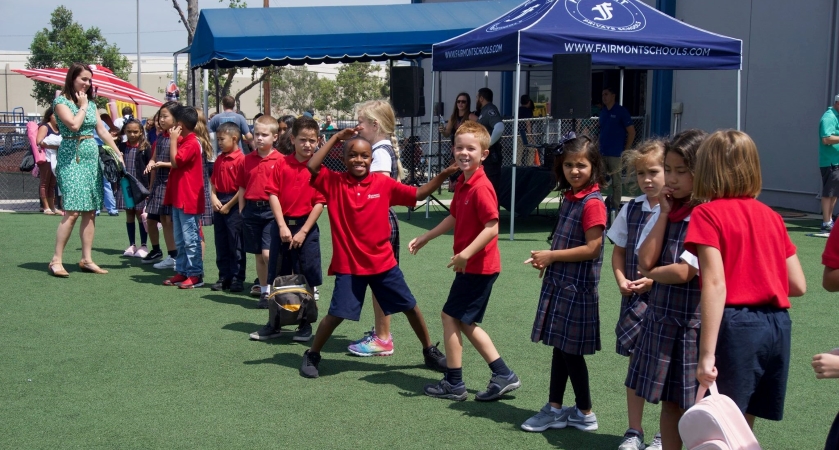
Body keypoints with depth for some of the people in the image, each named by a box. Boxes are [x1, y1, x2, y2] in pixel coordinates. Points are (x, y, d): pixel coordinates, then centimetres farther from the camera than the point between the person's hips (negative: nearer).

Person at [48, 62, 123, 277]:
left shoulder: (91, 104, 16)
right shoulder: (61, 101, -3)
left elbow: (102, 131, 16)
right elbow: (74, 124, -19)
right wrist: (82, 106, -4)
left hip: (92, 160, 7)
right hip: (72, 159, -7)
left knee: (90, 212, 4)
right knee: (72, 211, -15)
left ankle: (87, 259, 8)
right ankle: (56, 260, -11)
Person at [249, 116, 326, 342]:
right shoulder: (282, 164, 0)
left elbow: (319, 202, -7)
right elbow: (273, 195, -2)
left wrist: (303, 232, -11)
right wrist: (283, 226, -11)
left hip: (306, 227, -2)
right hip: (282, 225, 2)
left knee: (306, 278, 4)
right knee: (277, 277, 9)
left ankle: (305, 325, 17)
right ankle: (273, 324, 20)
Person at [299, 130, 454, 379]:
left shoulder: (383, 183, -2)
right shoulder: (334, 182, -6)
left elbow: (417, 194, 0)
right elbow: (311, 167, -22)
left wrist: (442, 175, -12)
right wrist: (336, 137, -20)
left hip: (383, 263, 3)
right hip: (348, 265, -3)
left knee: (410, 307, 11)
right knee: (337, 314, -8)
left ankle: (430, 351, 30)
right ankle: (312, 356, 16)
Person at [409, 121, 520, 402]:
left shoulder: (481, 188, -20)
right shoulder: (463, 183, 10)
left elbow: (492, 227, -26)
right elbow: (455, 217, 24)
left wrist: (466, 254, -29)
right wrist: (425, 238, 27)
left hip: (478, 266, -10)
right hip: (472, 266, 10)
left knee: (451, 316, -1)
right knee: (465, 322, 14)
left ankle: (453, 384, 9)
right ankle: (503, 376, 19)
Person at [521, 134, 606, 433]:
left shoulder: (593, 203, -17)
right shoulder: (570, 197, 9)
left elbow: (592, 248, -21)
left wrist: (552, 256, -16)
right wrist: (547, 260, 0)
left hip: (577, 286, -8)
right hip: (559, 282, 8)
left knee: (572, 350, 2)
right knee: (560, 346, 14)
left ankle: (585, 414, 16)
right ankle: (555, 409, 23)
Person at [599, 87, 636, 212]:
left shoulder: (621, 111, -5)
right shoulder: (602, 112, 13)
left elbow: (631, 132, -5)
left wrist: (626, 150, -8)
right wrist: (599, 146, 10)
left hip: (615, 154, -6)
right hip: (602, 153, 6)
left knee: (616, 182, 1)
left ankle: (615, 207, 7)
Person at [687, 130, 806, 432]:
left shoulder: (708, 214, -6)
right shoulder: (771, 216, 11)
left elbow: (715, 285, -17)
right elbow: (798, 286, 9)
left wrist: (707, 354, -19)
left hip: (736, 325, -6)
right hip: (777, 325, 6)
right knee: (743, 426, 17)